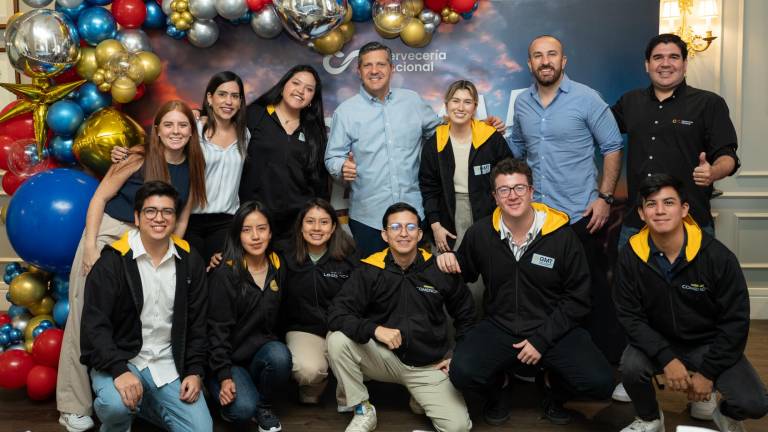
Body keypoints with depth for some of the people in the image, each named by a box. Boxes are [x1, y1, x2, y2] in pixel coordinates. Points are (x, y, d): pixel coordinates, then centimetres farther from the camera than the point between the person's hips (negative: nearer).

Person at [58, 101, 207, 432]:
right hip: (107, 234, -4)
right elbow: (99, 198, -7)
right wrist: (89, 247, -14)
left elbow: (181, 220, 9)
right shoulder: (140, 158, -9)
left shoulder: (192, 169, 3)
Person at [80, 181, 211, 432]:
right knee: (117, 404, -35)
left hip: (169, 364, 4)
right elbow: (95, 325, -14)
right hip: (120, 360, -4)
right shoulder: (113, 261, -9)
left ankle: (147, 406, 19)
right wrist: (119, 371, -26)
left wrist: (195, 371, 0)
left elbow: (197, 323, 9)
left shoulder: (190, 261, 4)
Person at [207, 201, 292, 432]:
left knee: (279, 355, -32)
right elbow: (217, 329, -13)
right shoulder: (225, 274, -13)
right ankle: (228, 398, 8)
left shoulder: (277, 267, 3)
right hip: (228, 358, -4)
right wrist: (224, 376, -20)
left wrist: (273, 343, 1)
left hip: (262, 350, 4)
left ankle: (264, 406, -3)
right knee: (243, 409, -30)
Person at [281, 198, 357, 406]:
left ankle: (348, 400, 3)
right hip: (304, 329, -1)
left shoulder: (348, 257, 0)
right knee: (308, 370, -33)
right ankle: (310, 394, 10)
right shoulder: (287, 258, -1)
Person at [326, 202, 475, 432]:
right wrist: (375, 330, -31)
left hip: (430, 365, 0)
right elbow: (337, 314, -16)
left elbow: (466, 315, 11)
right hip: (384, 358, 1)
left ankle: (422, 400, 14)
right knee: (338, 340, -25)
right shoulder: (369, 271, -9)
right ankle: (363, 410, -5)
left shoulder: (439, 269, -5)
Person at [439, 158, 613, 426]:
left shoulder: (562, 235, -8)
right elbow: (465, 273, 17)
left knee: (600, 383, -23)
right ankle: (499, 386, 12)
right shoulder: (480, 234, -3)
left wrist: (542, 339, -11)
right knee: (462, 372, -28)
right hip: (499, 327, 1)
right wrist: (449, 261, -7)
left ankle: (551, 385, 15)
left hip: (553, 329, 0)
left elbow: (578, 299, -3)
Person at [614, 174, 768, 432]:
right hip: (657, 342, 1)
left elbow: (735, 320, -12)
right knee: (631, 367, -30)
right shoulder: (631, 256, -15)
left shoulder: (718, 256, -20)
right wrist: (667, 359, -23)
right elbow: (629, 315, -11)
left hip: (709, 344, -1)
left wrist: (708, 372, -14)